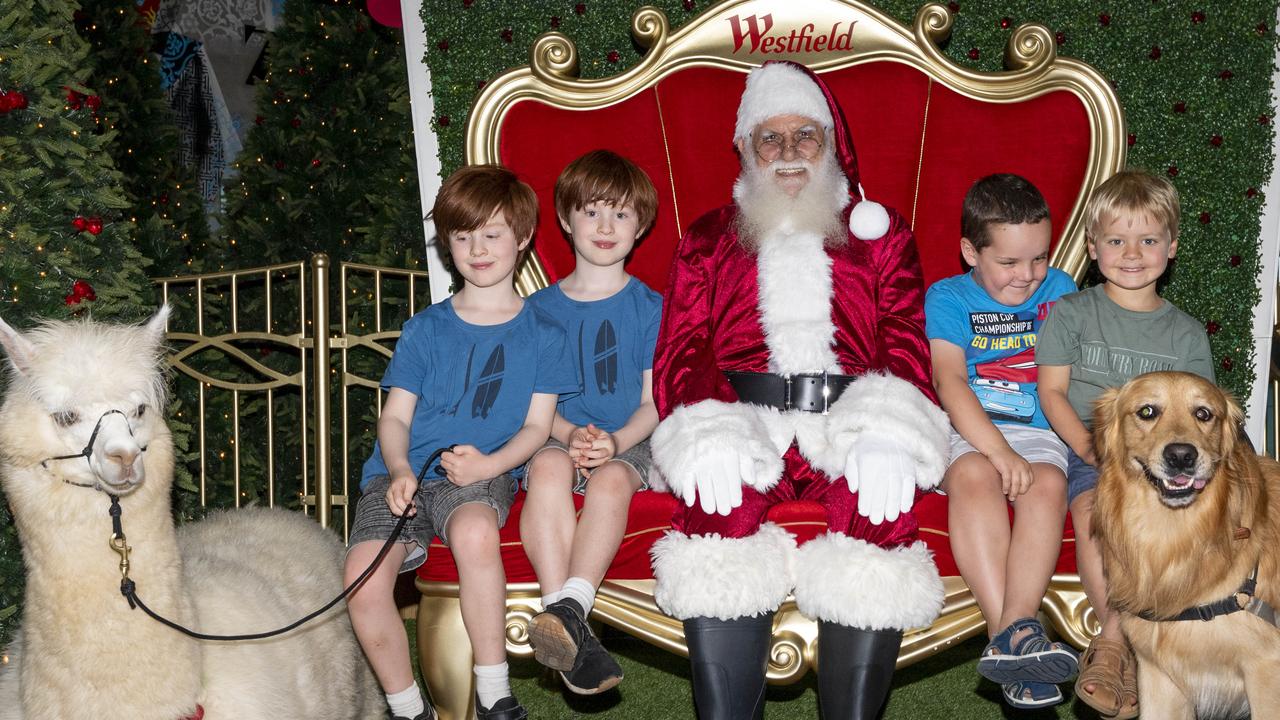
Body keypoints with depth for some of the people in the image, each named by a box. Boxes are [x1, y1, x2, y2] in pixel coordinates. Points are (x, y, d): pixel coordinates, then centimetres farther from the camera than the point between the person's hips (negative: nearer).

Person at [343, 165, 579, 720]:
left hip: (484, 474, -2)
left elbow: (536, 425, 7)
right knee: (363, 584, -26)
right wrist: (399, 470, -11)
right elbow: (395, 415, 11)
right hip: (404, 473, 2)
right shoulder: (425, 329, 15)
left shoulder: (542, 335, 12)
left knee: (475, 529, -40)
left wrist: (489, 464, -13)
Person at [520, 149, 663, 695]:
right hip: (558, 437, 1)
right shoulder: (540, 308, 13)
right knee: (549, 466, -36)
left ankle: (569, 607, -52)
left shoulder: (649, 307, 10)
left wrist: (615, 441, -17)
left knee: (612, 479, -37)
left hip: (629, 444, 0)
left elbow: (653, 400, 4)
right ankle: (567, 627, -50)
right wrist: (570, 435, -13)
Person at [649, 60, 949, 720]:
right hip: (745, 426, 0)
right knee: (719, 501, -34)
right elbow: (680, 354, 9)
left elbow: (907, 345, 7)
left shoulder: (882, 235, 21)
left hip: (849, 427, 0)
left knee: (882, 505, -34)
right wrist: (710, 437, -14)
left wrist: (887, 436, -16)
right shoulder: (707, 240, 22)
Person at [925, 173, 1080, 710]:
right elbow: (950, 383, -7)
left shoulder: (1059, 290, 16)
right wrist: (999, 451, -21)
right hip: (965, 432, -2)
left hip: (1039, 432, 2)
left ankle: (1015, 629, -44)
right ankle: (1008, 631, -42)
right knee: (973, 474, -36)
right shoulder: (947, 298, 7)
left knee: (1049, 482, -32)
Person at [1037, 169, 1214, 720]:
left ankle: (1112, 641, -28)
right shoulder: (1071, 313, 9)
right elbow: (1052, 391, 3)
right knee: (1092, 510, -34)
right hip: (1084, 451, -1)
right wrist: (1090, 447, -13)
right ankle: (1128, 645, -27)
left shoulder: (1185, 332, 14)